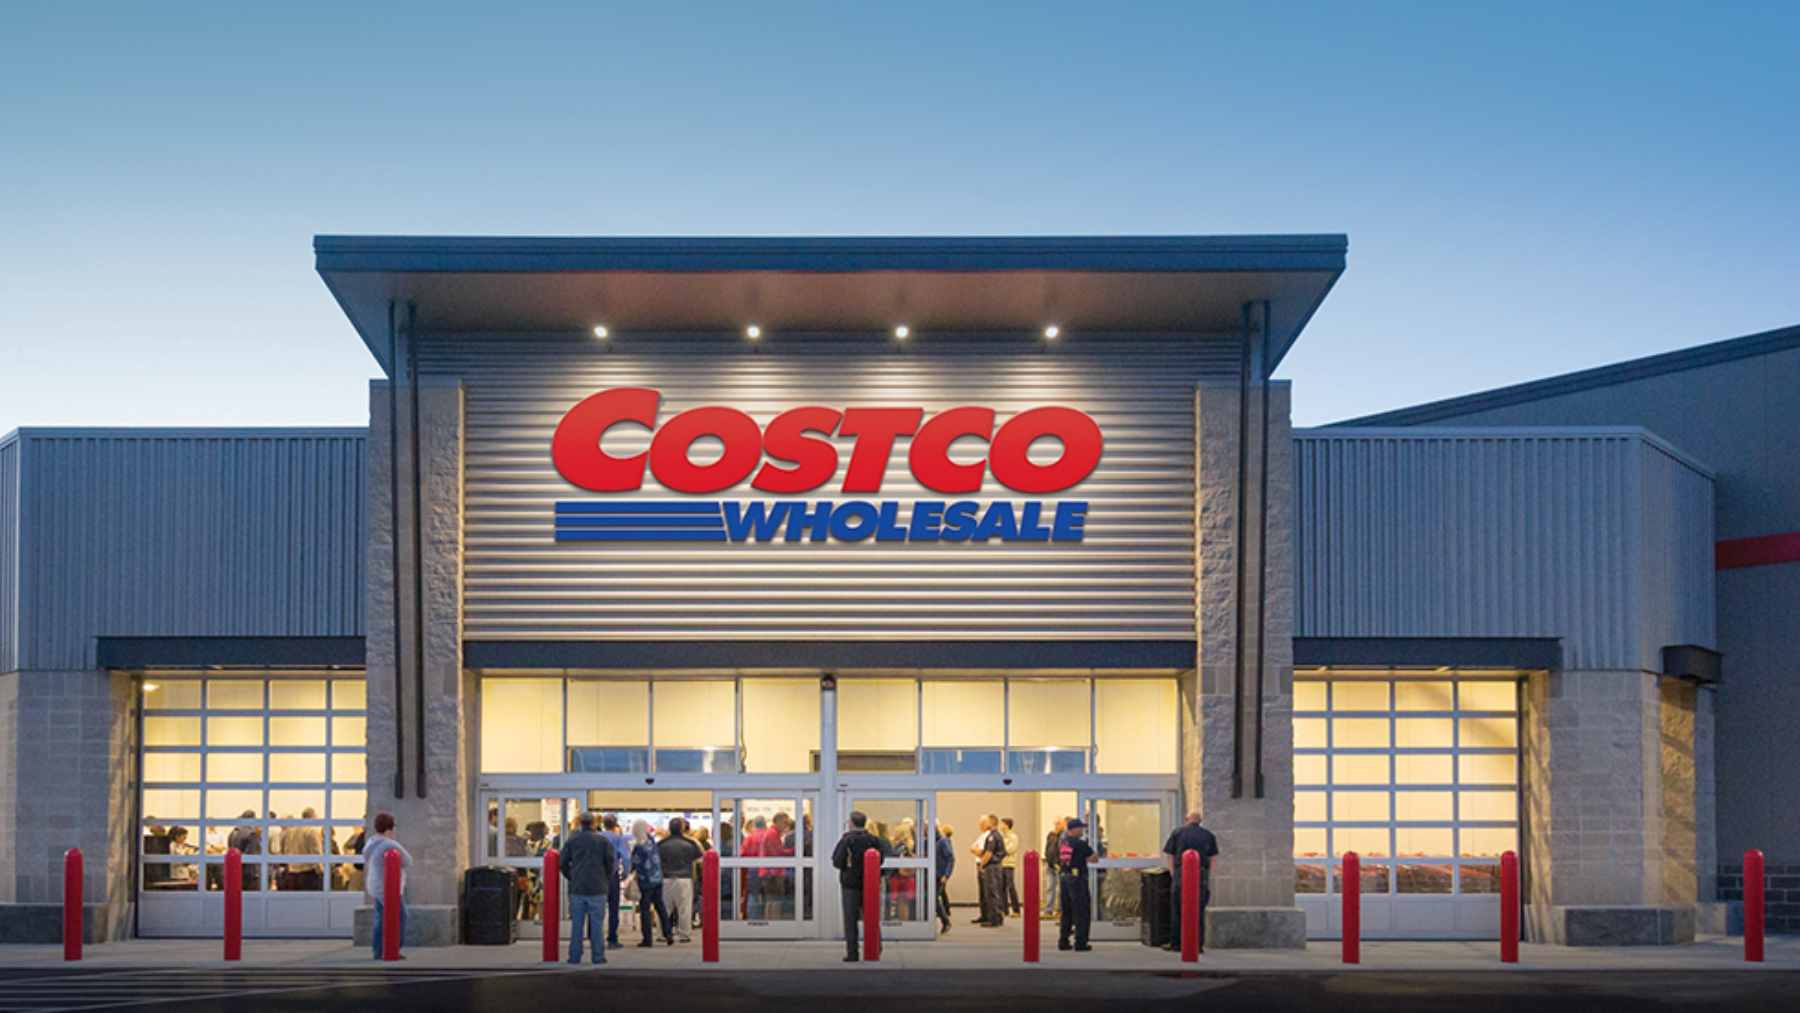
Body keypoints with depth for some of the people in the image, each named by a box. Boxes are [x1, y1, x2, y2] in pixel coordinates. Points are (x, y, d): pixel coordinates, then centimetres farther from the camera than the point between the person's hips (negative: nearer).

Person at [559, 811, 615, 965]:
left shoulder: (572, 841, 4)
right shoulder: (603, 841, -2)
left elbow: (563, 863, 3)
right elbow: (611, 863, -2)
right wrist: (606, 880, 13)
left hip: (577, 888, 2)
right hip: (597, 889, -2)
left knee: (576, 923, 5)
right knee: (597, 923, 2)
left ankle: (575, 956, 4)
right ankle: (598, 956, 1)